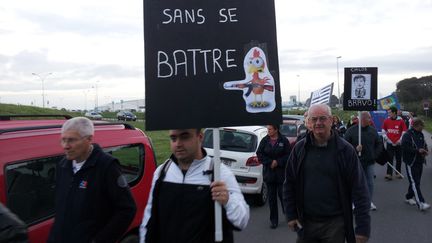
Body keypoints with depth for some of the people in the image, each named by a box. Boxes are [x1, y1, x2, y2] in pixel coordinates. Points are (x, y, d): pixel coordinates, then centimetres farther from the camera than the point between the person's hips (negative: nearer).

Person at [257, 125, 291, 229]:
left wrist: (277, 162, -14)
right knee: (271, 197, 7)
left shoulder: (284, 140, -5)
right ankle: (273, 220, 17)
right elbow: (259, 154, 0)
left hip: (281, 172, -2)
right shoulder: (264, 140, 2)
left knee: (283, 195, 2)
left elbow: (288, 155, -6)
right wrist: (270, 162, -11)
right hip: (269, 172, 3)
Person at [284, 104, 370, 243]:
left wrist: (363, 227, -10)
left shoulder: (345, 150, -7)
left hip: (335, 223, -2)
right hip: (305, 222, 3)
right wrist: (291, 215, 4)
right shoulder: (299, 149, 1)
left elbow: (359, 189, -8)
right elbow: (289, 184, 7)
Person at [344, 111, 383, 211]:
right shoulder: (352, 130, -7)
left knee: (370, 183, 9)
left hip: (369, 162, 3)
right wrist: (355, 149, -19)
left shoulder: (373, 130, 5)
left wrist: (375, 155, 5)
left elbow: (379, 143, 14)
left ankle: (369, 202, 23)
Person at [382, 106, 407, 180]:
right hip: (390, 143, 1)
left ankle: (398, 173, 24)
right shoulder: (386, 121, 0)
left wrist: (400, 140, -8)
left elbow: (404, 132, -3)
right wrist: (386, 138, 1)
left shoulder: (401, 121, -6)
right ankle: (389, 174, -5)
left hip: (398, 144, -1)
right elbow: (383, 131, 11)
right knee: (390, 159, -3)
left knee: (398, 159, 11)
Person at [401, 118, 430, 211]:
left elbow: (424, 145, 21)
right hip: (411, 162, -8)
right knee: (414, 182, -9)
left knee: (416, 181, 15)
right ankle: (421, 203, -12)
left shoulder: (421, 135, 11)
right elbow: (405, 148, -21)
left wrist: (425, 151, 0)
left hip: (420, 162, 8)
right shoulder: (407, 135, -14)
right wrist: (417, 150, -25)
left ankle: (409, 197, 31)